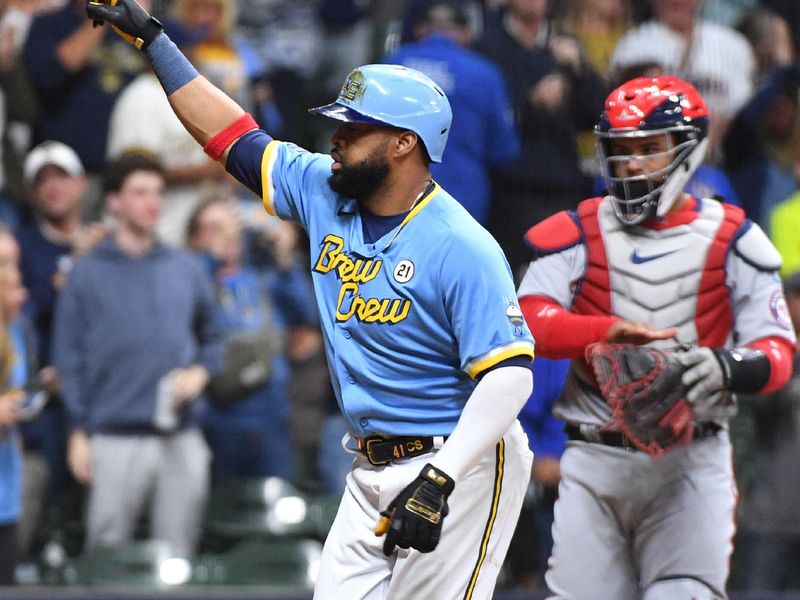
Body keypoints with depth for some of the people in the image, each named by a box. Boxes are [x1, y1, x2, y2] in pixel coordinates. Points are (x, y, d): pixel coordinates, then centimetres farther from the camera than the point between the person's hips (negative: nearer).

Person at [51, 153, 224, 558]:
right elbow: (69, 358, 2)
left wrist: (200, 373, -2)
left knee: (177, 555, 4)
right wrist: (78, 433, -4)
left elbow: (213, 338, 20)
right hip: (114, 439, -3)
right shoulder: (87, 274, 3)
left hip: (181, 439, 3)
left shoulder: (187, 270, 12)